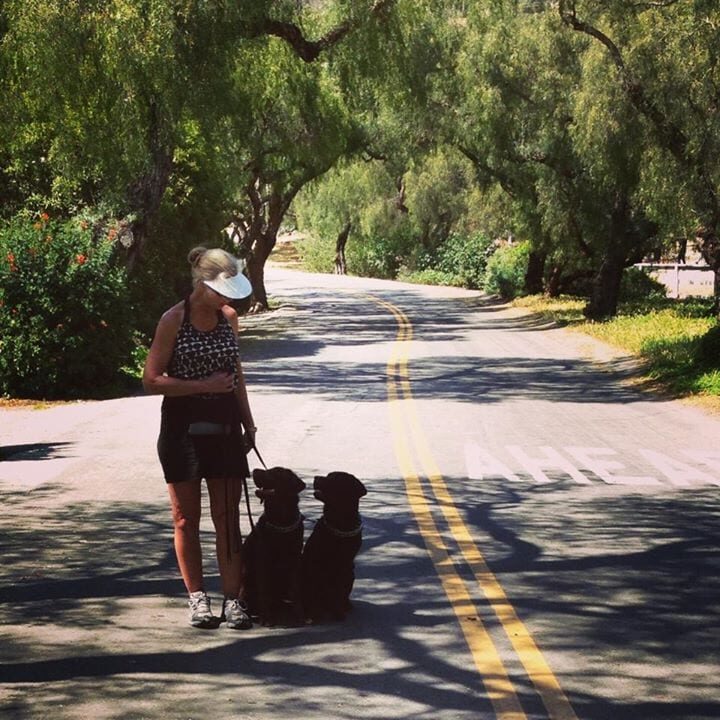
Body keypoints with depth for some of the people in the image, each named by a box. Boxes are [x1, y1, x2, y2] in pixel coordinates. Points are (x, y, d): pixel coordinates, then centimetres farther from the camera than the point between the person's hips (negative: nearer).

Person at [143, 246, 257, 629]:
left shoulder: (228, 317, 6)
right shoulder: (174, 320, -10)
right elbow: (151, 380, -10)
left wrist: (248, 423, 18)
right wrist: (204, 385, -16)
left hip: (224, 424, 4)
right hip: (183, 425, -4)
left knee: (228, 517, 1)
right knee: (186, 518, 5)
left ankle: (232, 598, 3)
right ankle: (197, 597, 14)